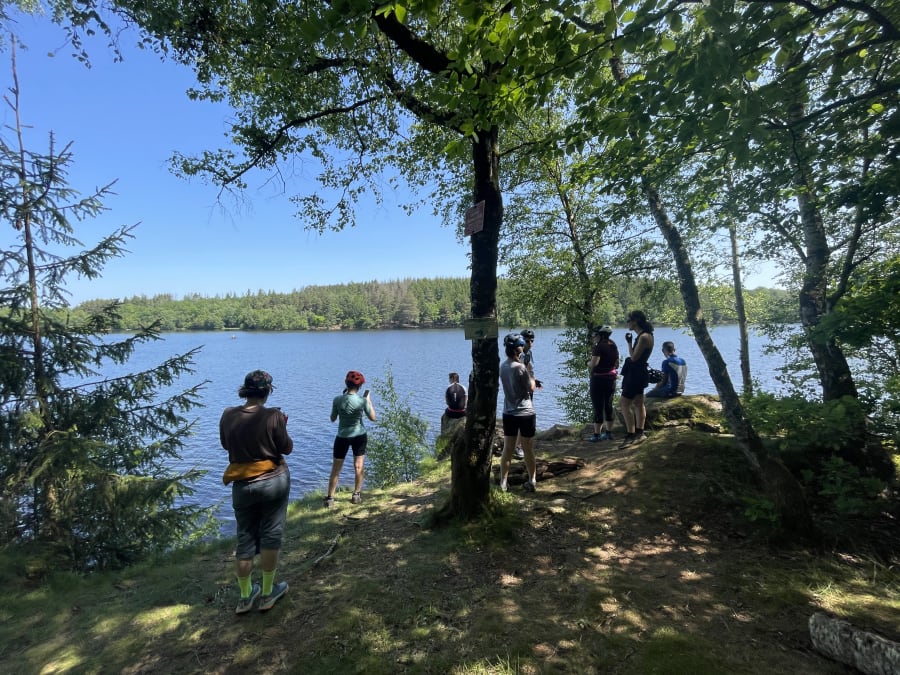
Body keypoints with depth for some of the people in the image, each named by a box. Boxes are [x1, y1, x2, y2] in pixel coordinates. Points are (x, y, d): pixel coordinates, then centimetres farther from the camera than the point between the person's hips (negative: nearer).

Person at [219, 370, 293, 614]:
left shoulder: (228, 416, -6)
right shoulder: (273, 416, -18)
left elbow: (226, 445, 11)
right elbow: (287, 448, -8)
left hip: (242, 485, 4)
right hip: (274, 482, -3)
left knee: (245, 539, 16)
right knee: (271, 535, 10)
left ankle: (245, 596, 29)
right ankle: (267, 594, 22)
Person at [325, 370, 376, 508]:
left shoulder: (337, 400, -15)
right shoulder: (362, 400, -17)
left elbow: (333, 419, -1)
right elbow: (373, 418, -6)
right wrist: (368, 400, 1)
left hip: (342, 437, 0)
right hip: (359, 436, 0)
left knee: (335, 469, 10)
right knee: (358, 467, 15)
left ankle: (330, 498, 13)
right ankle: (356, 495, 24)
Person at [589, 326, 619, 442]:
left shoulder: (599, 346, -15)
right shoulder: (613, 346, 9)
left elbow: (593, 363, -24)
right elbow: (617, 364, 15)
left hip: (599, 379, -7)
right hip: (611, 378, 8)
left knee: (598, 407, -2)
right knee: (608, 406, 14)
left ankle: (597, 434, 1)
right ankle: (608, 432, 21)